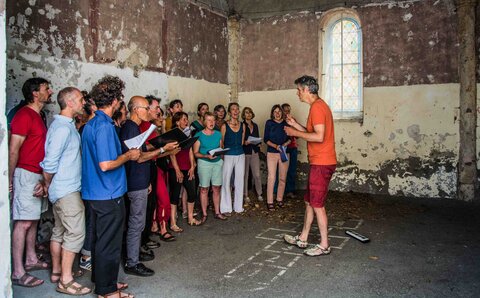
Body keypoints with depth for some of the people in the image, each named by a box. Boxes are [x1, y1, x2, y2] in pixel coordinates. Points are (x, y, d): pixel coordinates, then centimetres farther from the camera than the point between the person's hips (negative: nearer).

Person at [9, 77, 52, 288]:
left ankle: (31, 260, 28)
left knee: (33, 220, 15)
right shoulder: (24, 115, -15)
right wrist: (10, 180, -11)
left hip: (38, 175, 9)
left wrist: (43, 180, 16)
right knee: (24, 222, -6)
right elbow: (13, 150, -16)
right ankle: (18, 273, 1)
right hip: (26, 175, -9)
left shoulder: (37, 116, 15)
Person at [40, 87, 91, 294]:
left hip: (63, 189, 10)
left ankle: (56, 271, 29)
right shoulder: (63, 128, -19)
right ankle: (66, 280, 3)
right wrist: (48, 185, -6)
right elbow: (50, 163, -21)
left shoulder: (66, 125, 13)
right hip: (67, 190, -10)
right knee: (75, 233, -5)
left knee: (60, 231, 17)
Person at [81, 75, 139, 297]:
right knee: (109, 243, 3)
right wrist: (128, 156, -12)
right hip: (109, 195, -10)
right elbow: (106, 165, -27)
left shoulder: (90, 124, 9)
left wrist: (125, 153, 15)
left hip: (96, 193, 10)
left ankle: (102, 280, 35)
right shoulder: (105, 126, -21)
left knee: (100, 239, 20)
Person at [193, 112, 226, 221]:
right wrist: (206, 156, -20)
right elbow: (195, 153, -5)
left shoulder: (218, 134, 9)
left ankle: (217, 212, 17)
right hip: (204, 163, -3)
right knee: (204, 189, 1)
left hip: (217, 162, 4)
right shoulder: (199, 135, -3)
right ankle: (204, 214, 11)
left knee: (216, 188, 7)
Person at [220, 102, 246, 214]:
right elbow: (221, 143, -1)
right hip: (228, 156, -4)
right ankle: (226, 208, 9)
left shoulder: (242, 125, 8)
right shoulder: (224, 126, -4)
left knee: (239, 181, 8)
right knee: (226, 181, -1)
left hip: (240, 156, 4)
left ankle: (238, 206, 20)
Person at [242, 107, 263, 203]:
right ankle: (245, 195, 14)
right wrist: (244, 142, -20)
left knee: (257, 175, 2)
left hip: (255, 152, 4)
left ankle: (259, 194, 14)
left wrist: (258, 143, 2)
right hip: (245, 152, -4)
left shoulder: (255, 125, 14)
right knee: (245, 174, 2)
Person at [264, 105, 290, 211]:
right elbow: (266, 139, 0)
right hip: (272, 153, -2)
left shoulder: (286, 123, 7)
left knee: (282, 178, 6)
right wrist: (275, 146, -14)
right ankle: (270, 202, -2)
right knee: (271, 178, -7)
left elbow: (290, 138, 10)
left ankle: (280, 199, 20)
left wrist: (285, 144, -10)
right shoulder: (269, 123, 2)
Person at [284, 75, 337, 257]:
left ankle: (324, 245, 10)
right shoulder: (319, 106, 17)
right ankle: (303, 238, 27)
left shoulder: (317, 107, -16)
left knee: (317, 204, -1)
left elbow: (319, 136, -25)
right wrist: (296, 125, 14)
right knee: (309, 201, 16)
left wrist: (295, 133, -15)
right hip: (319, 162, 10)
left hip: (321, 163, -10)